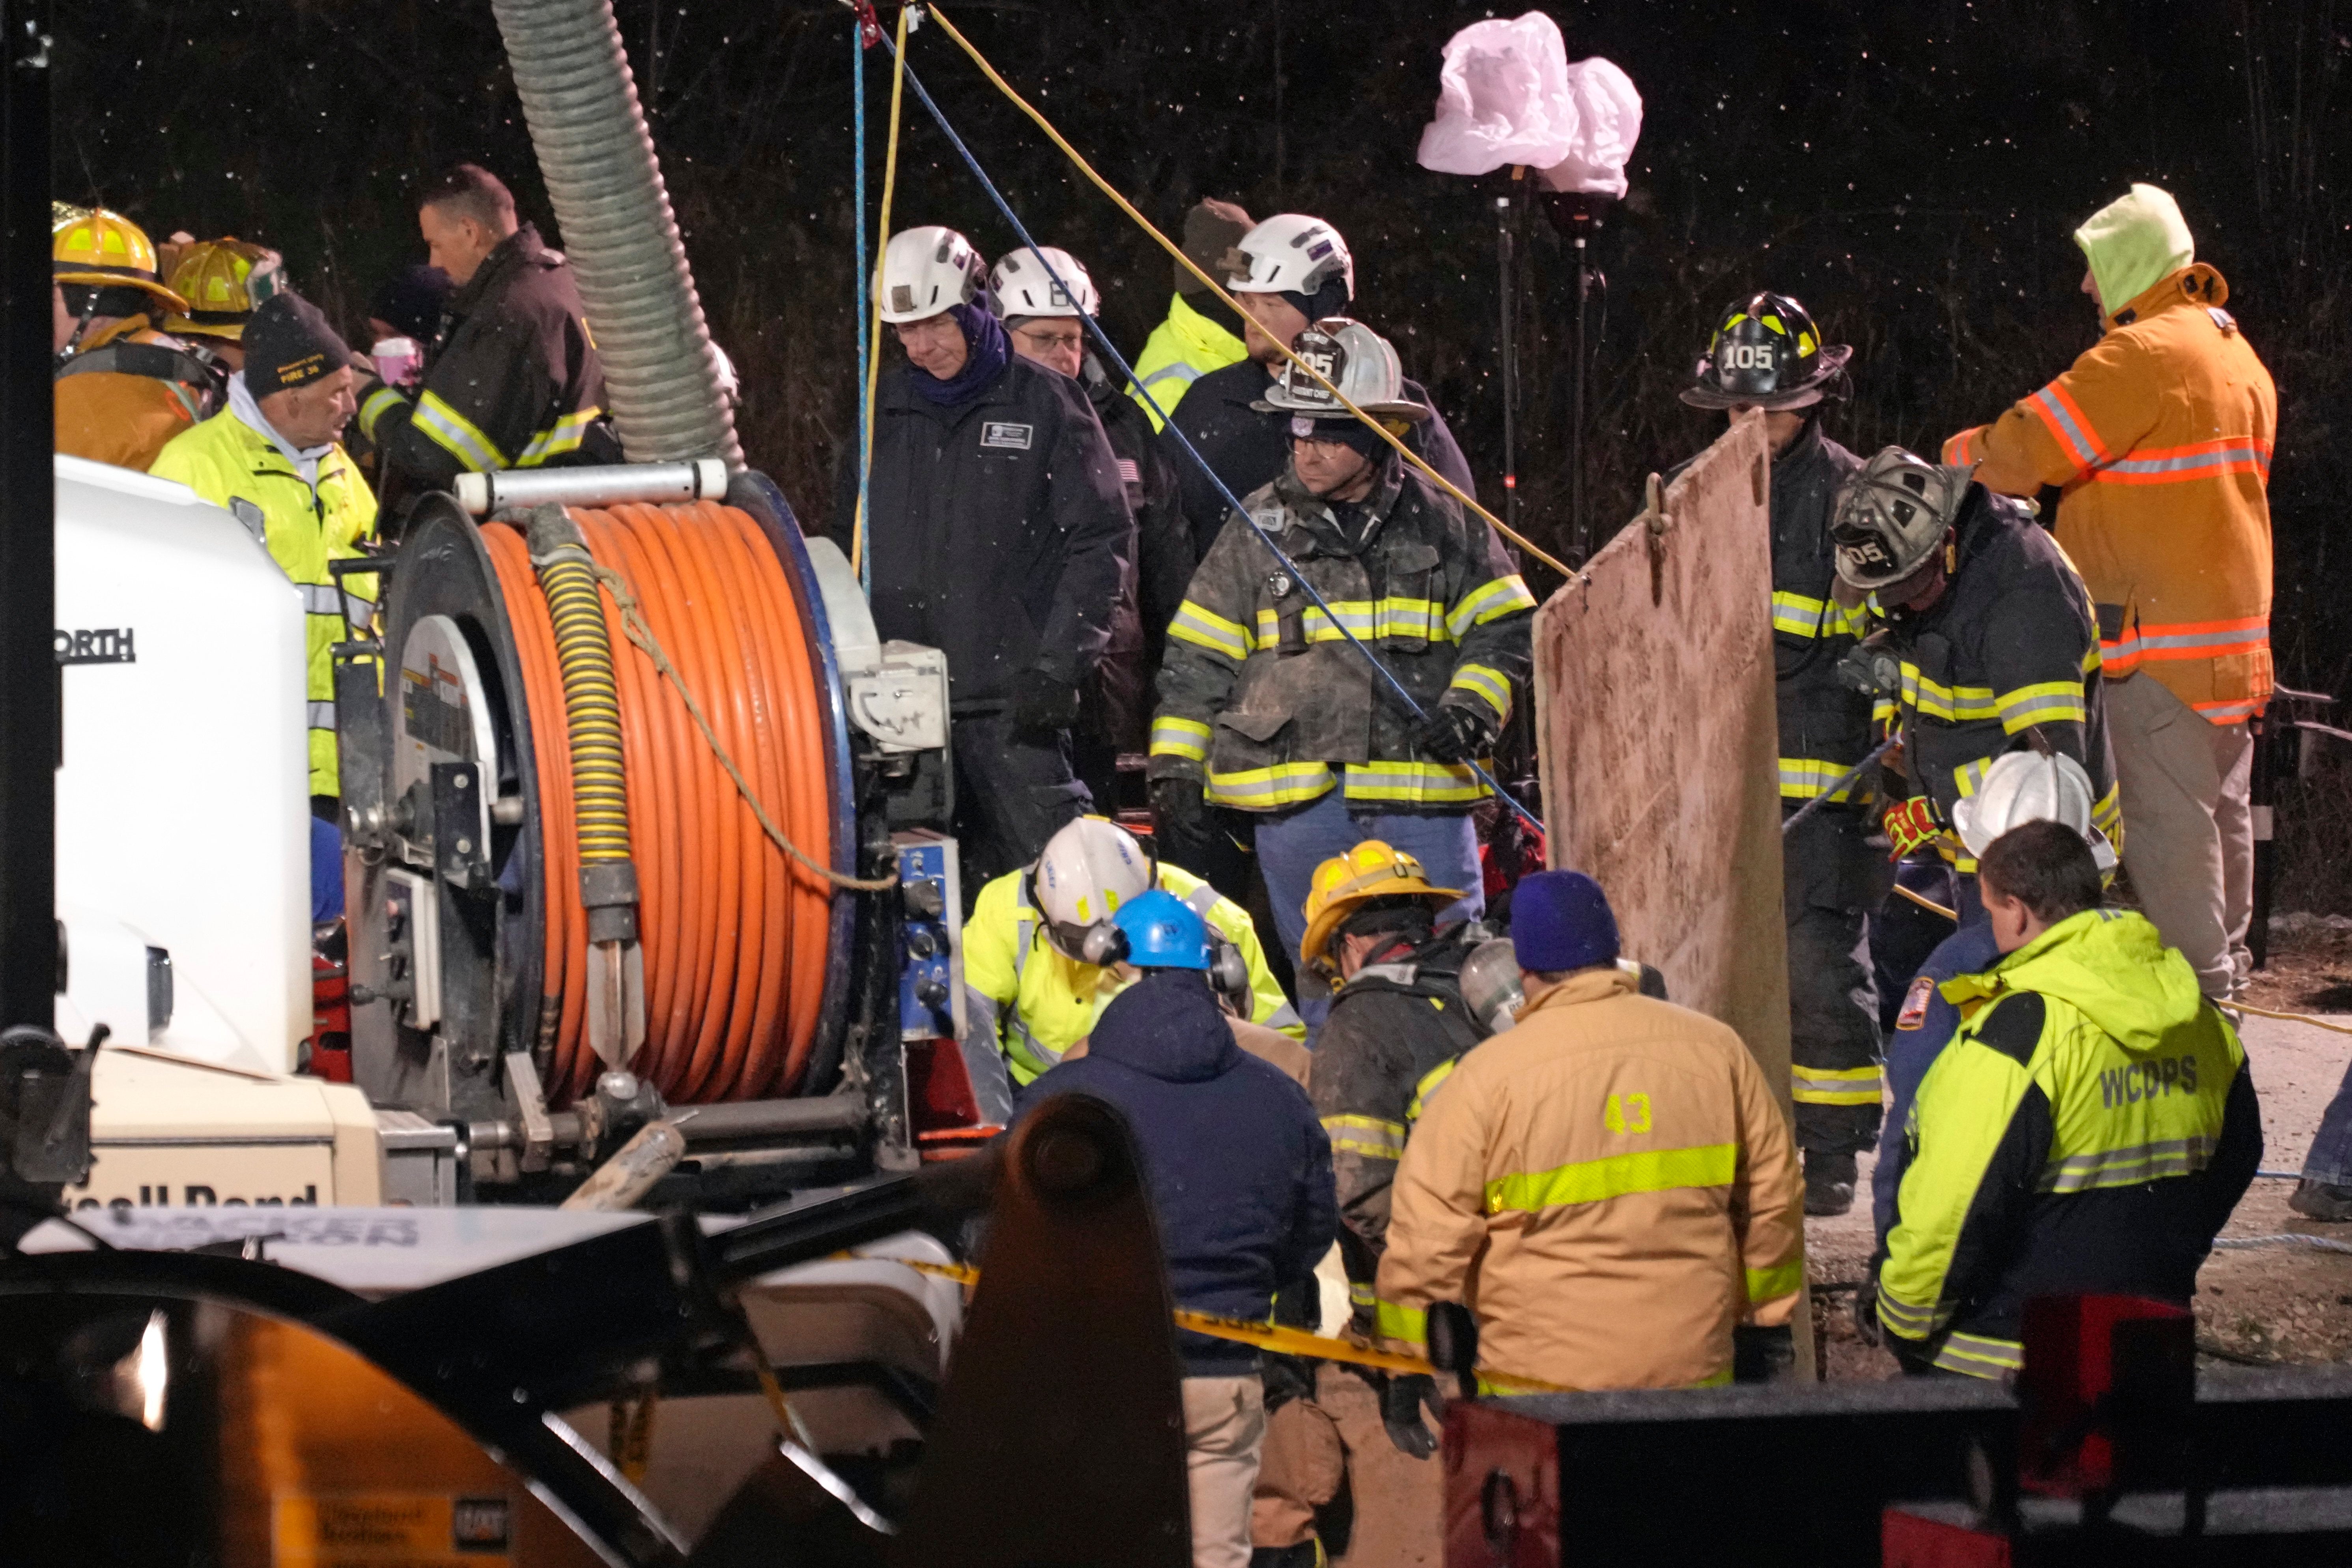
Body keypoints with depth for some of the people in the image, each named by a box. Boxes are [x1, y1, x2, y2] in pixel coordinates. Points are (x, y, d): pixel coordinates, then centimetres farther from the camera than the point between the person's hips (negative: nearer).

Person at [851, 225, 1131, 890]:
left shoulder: (1046, 404, 1)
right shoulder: (885, 410, 14)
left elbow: (1100, 541, -2)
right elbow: (851, 542, 21)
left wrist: (1057, 665, -10)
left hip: (1012, 698, -4)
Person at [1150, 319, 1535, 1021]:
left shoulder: (1441, 523, 6)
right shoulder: (1260, 528, 8)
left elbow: (1504, 627, 11)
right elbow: (1197, 657, 11)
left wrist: (1472, 708, -7)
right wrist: (1174, 768, 5)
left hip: (1423, 789, 0)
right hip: (1298, 800, 0)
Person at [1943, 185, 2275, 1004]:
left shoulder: (2143, 356, -16)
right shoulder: (2235, 355, 15)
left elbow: (2027, 450, -17)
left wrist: (1950, 462, 3)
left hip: (2161, 629, -9)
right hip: (2234, 624, 10)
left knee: (2167, 812, -7)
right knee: (2221, 801, 16)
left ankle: (2192, 973, -8)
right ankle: (2226, 960, 24)